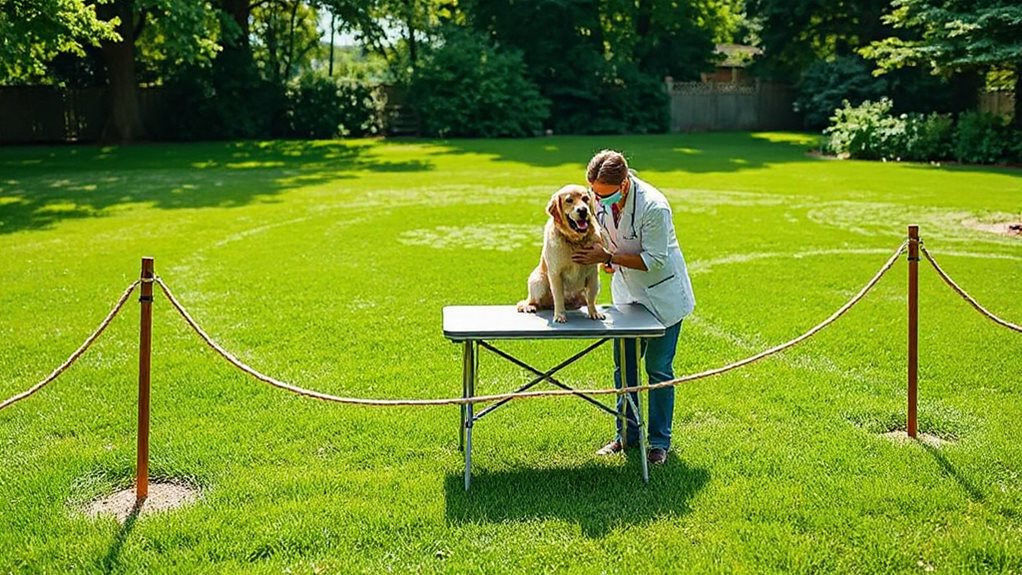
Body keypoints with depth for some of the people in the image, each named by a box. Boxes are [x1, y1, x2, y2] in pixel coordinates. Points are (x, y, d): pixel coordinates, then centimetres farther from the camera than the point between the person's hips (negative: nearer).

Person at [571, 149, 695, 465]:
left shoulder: (653, 206, -31)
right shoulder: (600, 199, -11)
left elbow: (654, 260, -27)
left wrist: (607, 257, -31)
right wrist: (606, 257, -8)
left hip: (662, 296, -6)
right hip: (627, 293, 6)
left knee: (658, 369, 2)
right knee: (623, 366, 11)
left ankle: (660, 441, 15)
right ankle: (627, 433, 25)